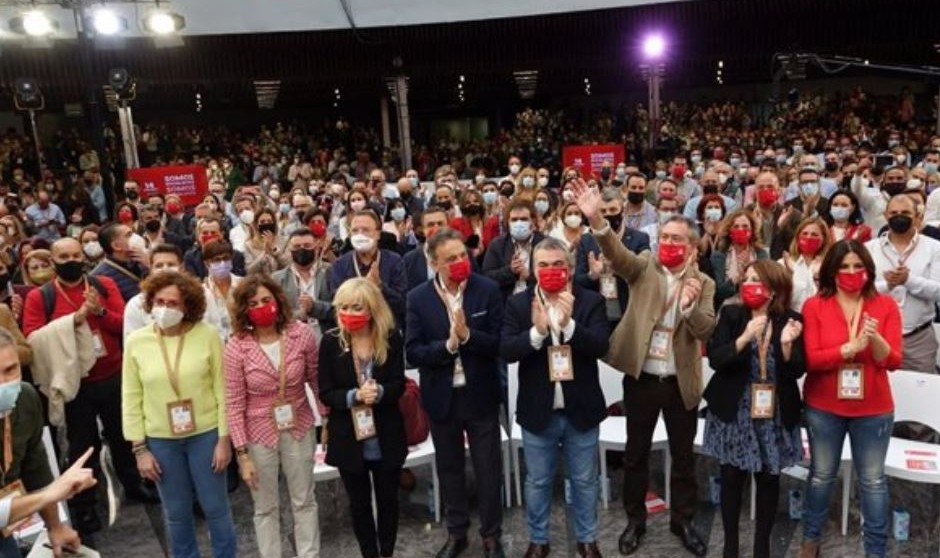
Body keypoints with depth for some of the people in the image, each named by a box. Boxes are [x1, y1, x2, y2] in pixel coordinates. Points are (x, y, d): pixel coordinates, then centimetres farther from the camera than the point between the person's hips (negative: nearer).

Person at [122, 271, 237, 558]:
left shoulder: (207, 335, -12)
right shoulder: (135, 342, -6)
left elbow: (221, 390, -8)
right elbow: (132, 399, -1)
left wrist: (224, 438, -7)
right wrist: (140, 448, -1)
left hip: (206, 435, -1)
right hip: (160, 440, 2)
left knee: (216, 507, 12)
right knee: (176, 513, 18)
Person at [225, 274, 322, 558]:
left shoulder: (301, 333, -14)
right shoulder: (237, 347, -18)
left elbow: (316, 379, 0)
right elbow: (234, 405, -13)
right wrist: (242, 455, -12)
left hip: (299, 429, 2)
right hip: (259, 434, -1)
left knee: (304, 501, 18)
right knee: (266, 508, 17)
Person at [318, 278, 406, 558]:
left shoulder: (391, 338, -9)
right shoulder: (331, 341, -10)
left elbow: (398, 386, -9)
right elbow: (326, 394, -9)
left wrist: (379, 392, -30)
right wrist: (354, 396, -27)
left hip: (386, 438, 0)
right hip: (349, 439, 0)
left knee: (388, 499, 17)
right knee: (359, 503, 17)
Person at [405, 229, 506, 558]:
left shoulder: (488, 289, -9)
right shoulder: (418, 298, -7)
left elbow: (499, 344, -11)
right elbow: (413, 353, -11)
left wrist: (467, 335, -27)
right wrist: (448, 345, -26)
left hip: (480, 395, -1)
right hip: (441, 398, 1)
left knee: (488, 470, 11)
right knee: (449, 469, 18)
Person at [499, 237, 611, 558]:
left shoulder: (591, 302, -6)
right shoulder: (518, 304, -5)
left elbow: (601, 347, -16)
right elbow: (506, 350, -14)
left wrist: (568, 324, -32)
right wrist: (537, 331, -31)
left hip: (581, 410, 0)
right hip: (538, 411, 0)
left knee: (584, 481, 17)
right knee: (537, 482, 16)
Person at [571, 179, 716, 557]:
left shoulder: (703, 283, 2)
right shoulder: (644, 267, -1)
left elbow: (706, 330, -7)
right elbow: (617, 254, -22)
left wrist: (690, 305, -27)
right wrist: (596, 219, -40)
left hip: (681, 381, 1)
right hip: (640, 377, -1)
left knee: (683, 455, 13)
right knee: (636, 453, 11)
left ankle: (682, 521, 33)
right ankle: (635, 520, 29)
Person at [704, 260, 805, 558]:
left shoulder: (791, 320, -2)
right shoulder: (731, 314, -3)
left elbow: (797, 370, -4)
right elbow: (715, 359, -12)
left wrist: (787, 344, -22)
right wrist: (744, 338, -24)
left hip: (775, 416, 1)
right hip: (734, 412, -1)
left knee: (769, 480, 11)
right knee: (732, 479, 6)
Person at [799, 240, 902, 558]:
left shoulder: (886, 306, -2)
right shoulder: (814, 306, -7)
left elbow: (893, 361, -8)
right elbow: (809, 359, -13)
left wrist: (875, 339, -28)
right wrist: (851, 347, -26)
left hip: (873, 410, 1)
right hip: (823, 408, 0)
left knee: (873, 480, 9)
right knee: (821, 475, 14)